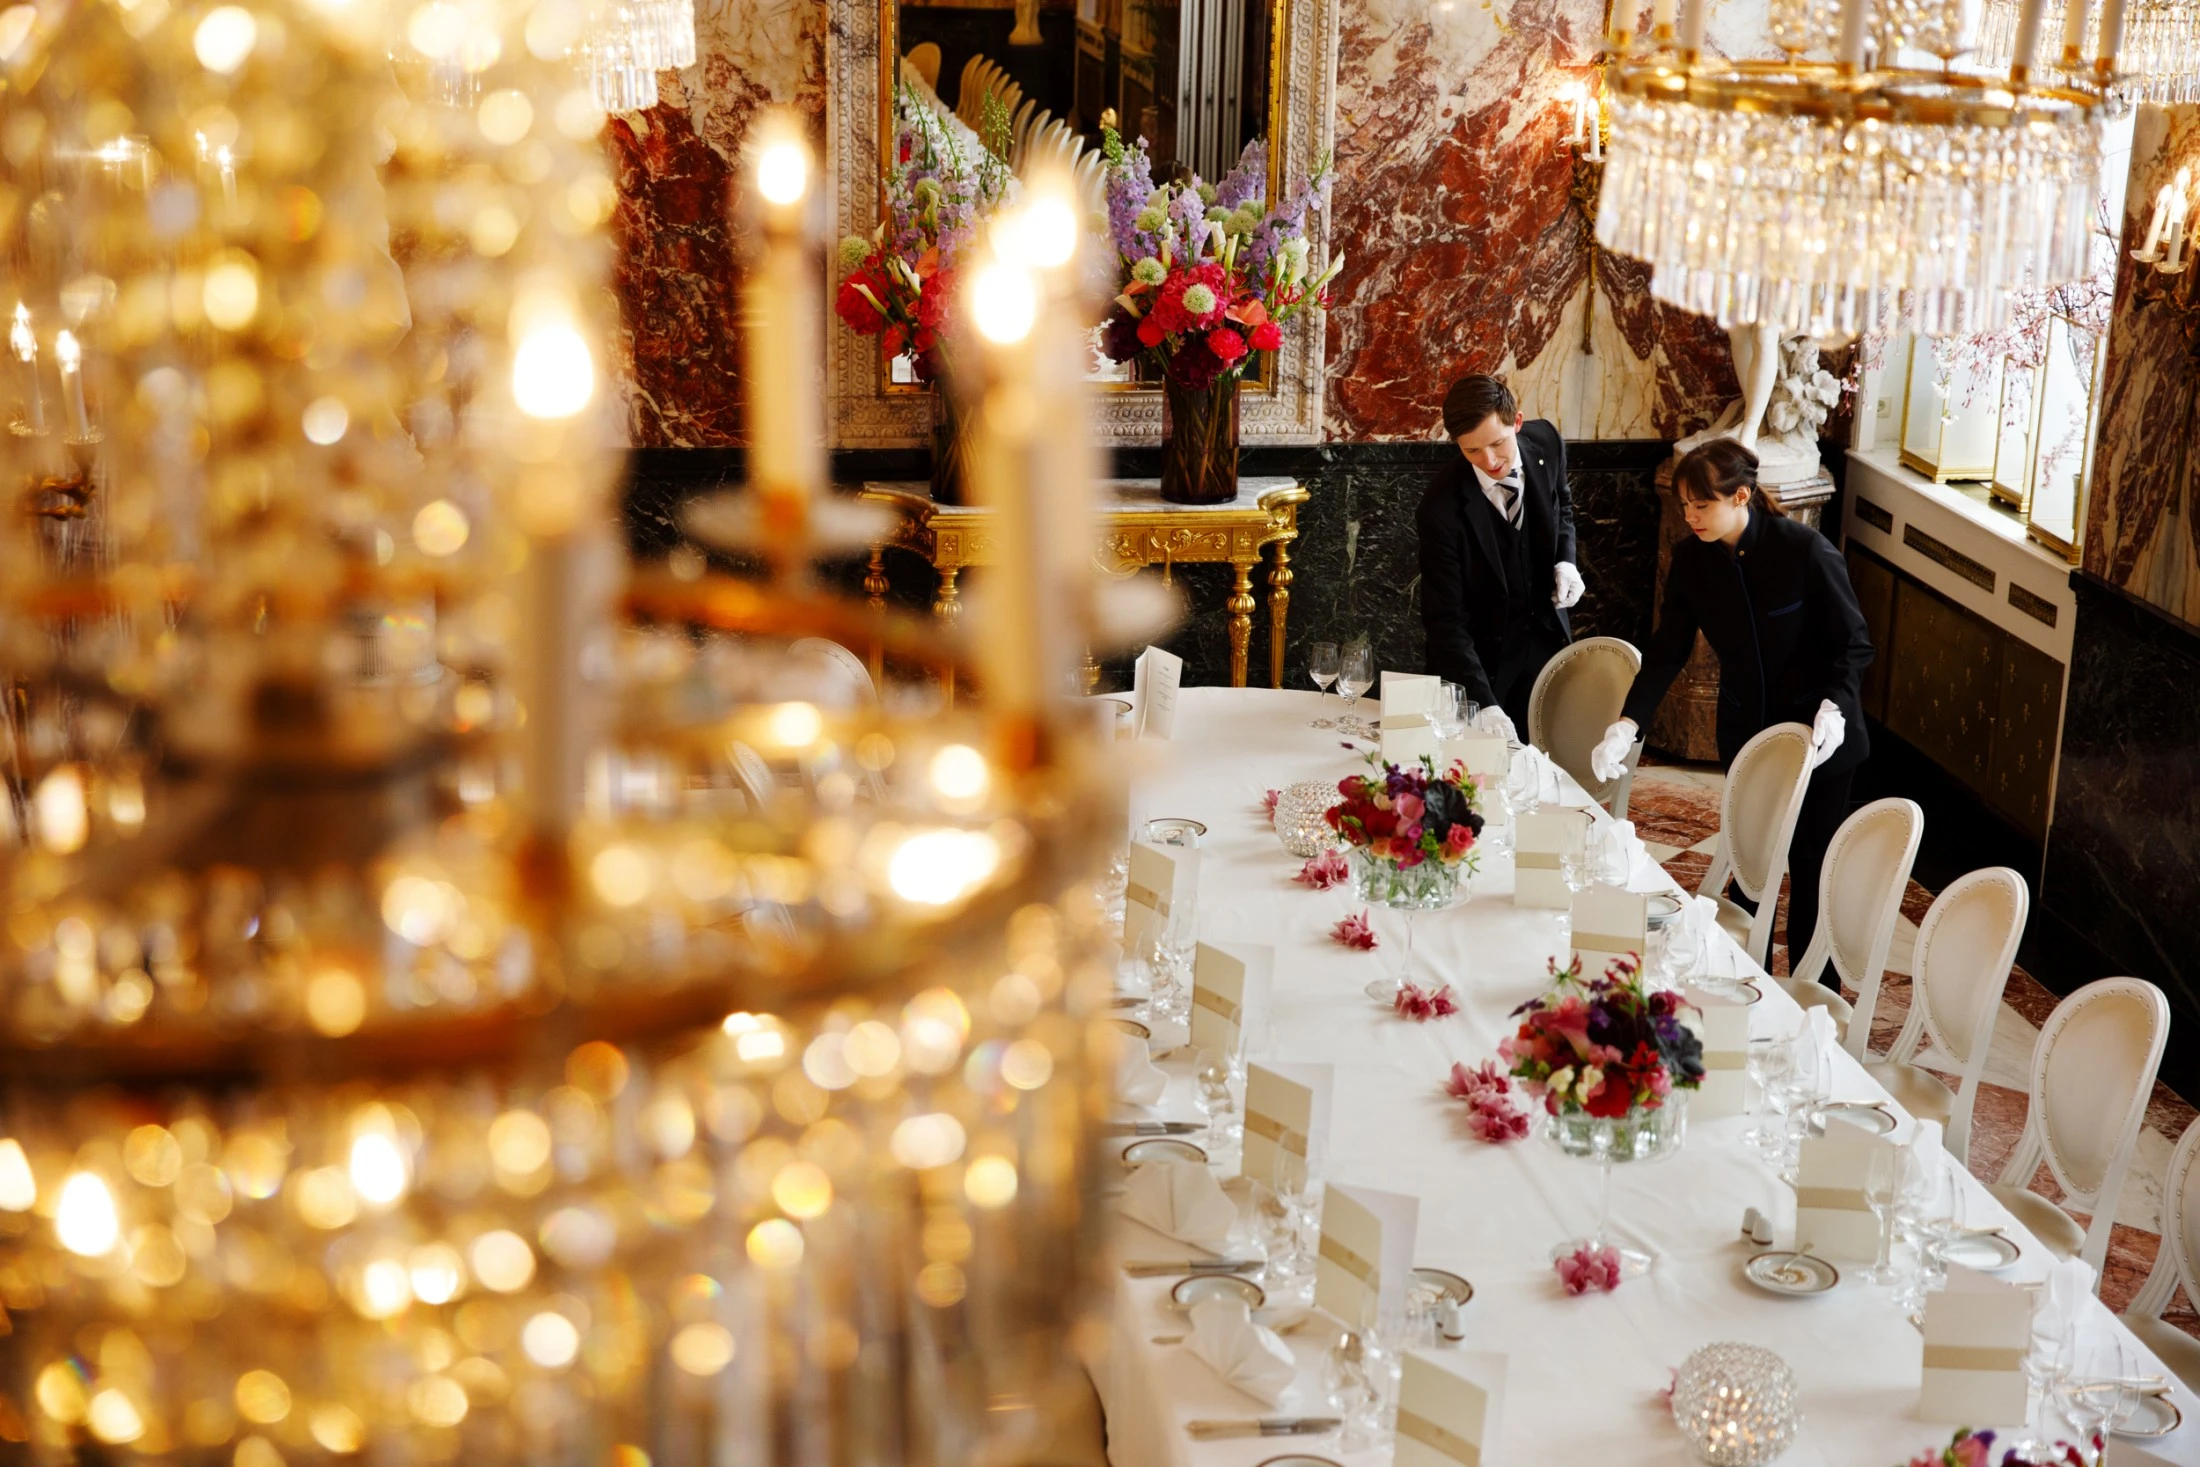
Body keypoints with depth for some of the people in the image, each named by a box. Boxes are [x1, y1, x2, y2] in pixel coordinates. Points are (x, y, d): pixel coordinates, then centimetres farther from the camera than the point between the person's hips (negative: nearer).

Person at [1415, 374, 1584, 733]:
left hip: (1545, 635, 5)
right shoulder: (1441, 506, -27)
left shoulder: (1546, 442, -12)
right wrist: (1485, 704, -37)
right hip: (1478, 654, -4)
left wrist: (1565, 561, -8)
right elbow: (1445, 620, -27)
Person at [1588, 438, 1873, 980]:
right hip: (1747, 733, 4)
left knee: (1812, 872, 4)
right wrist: (1628, 725, -20)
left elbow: (1854, 644, -14)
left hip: (1818, 738, -4)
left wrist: (1834, 706, -32)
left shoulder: (1805, 550, -22)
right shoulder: (1691, 558, -9)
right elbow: (1667, 651, -7)